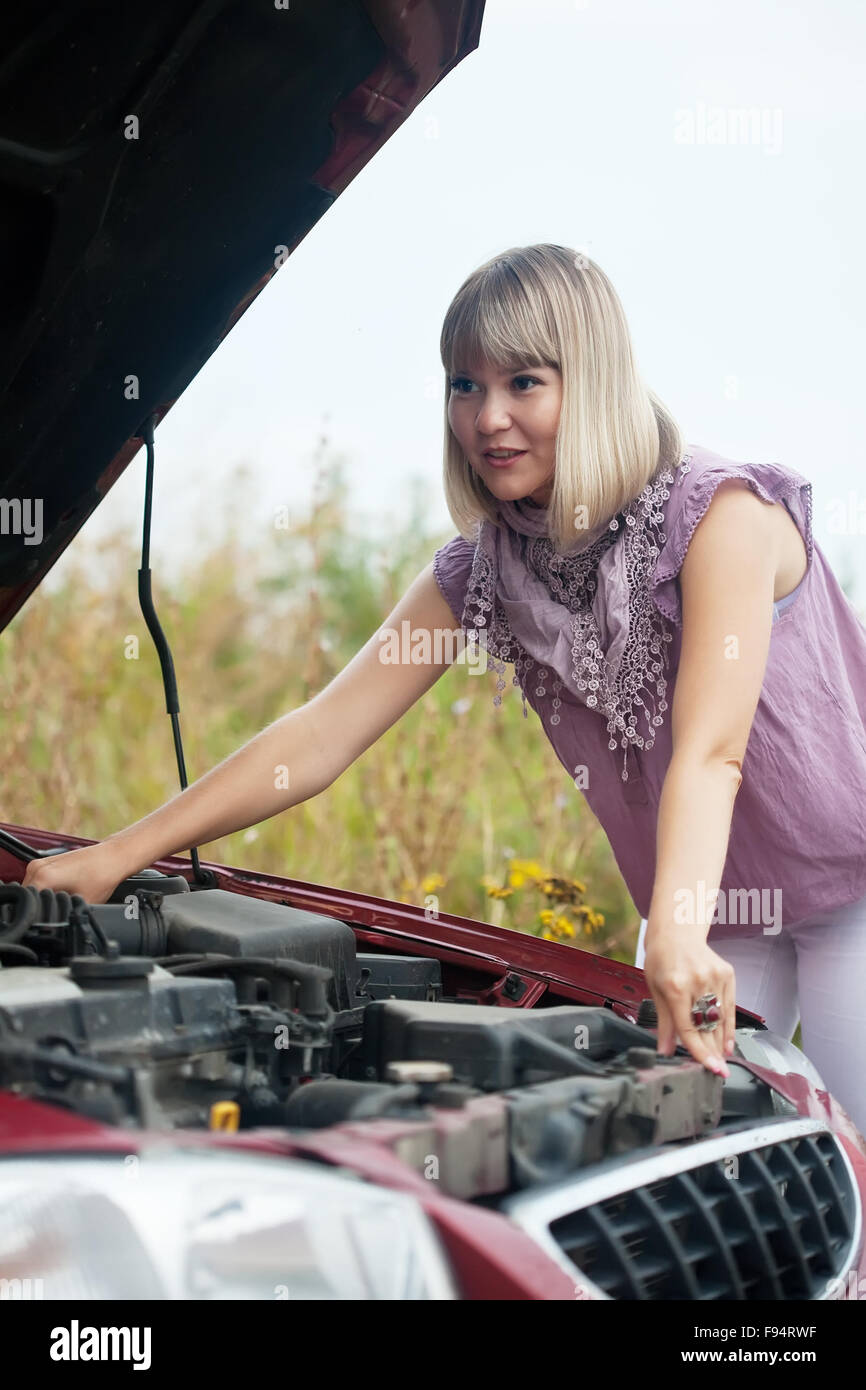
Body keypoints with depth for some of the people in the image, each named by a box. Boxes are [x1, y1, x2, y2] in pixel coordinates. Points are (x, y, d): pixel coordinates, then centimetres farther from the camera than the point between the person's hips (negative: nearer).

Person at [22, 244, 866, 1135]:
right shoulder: (479, 572, -6)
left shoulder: (722, 512, -23)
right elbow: (321, 736, -10)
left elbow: (710, 753, -35)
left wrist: (676, 938, -51)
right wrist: (114, 858, -17)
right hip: (707, 909, 5)